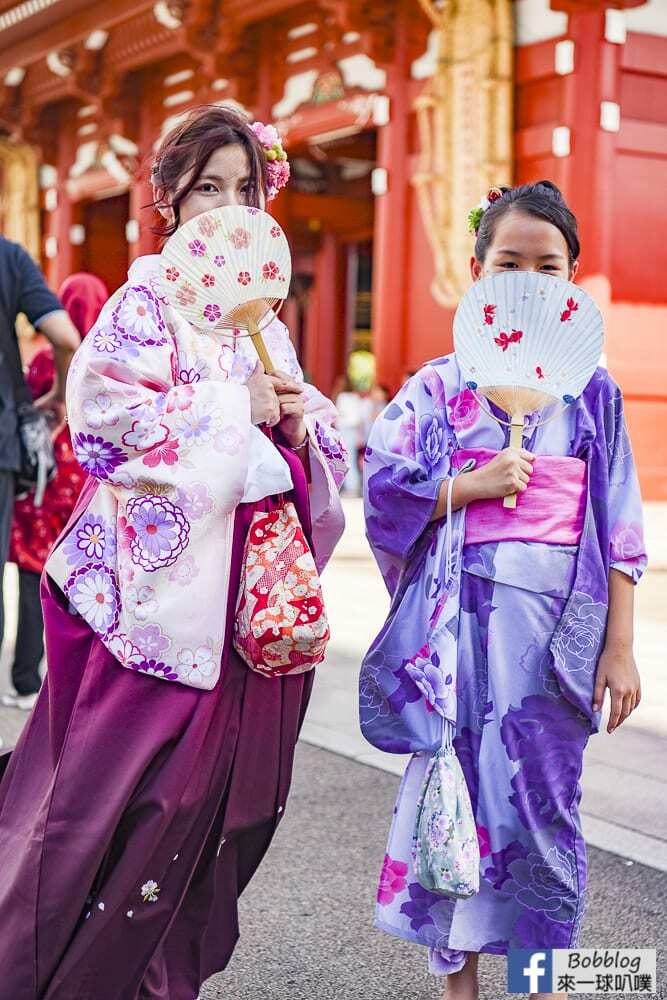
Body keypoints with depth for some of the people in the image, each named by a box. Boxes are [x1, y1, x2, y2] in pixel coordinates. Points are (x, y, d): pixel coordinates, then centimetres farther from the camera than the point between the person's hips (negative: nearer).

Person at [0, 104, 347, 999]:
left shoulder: (261, 313, 19)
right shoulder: (150, 297, -1)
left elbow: (317, 447, 20)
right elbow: (102, 412, -15)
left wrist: (298, 422, -2)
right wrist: (235, 411, -12)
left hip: (244, 587, 6)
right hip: (159, 581, -6)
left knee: (215, 784, 7)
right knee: (128, 785, -6)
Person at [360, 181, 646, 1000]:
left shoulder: (592, 392, 6)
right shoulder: (439, 387, 4)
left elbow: (618, 533, 4)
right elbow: (383, 487, -2)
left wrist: (619, 646, 0)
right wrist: (475, 485, -14)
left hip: (559, 627, 0)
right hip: (460, 620, 0)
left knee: (544, 795, 5)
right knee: (454, 787, 5)